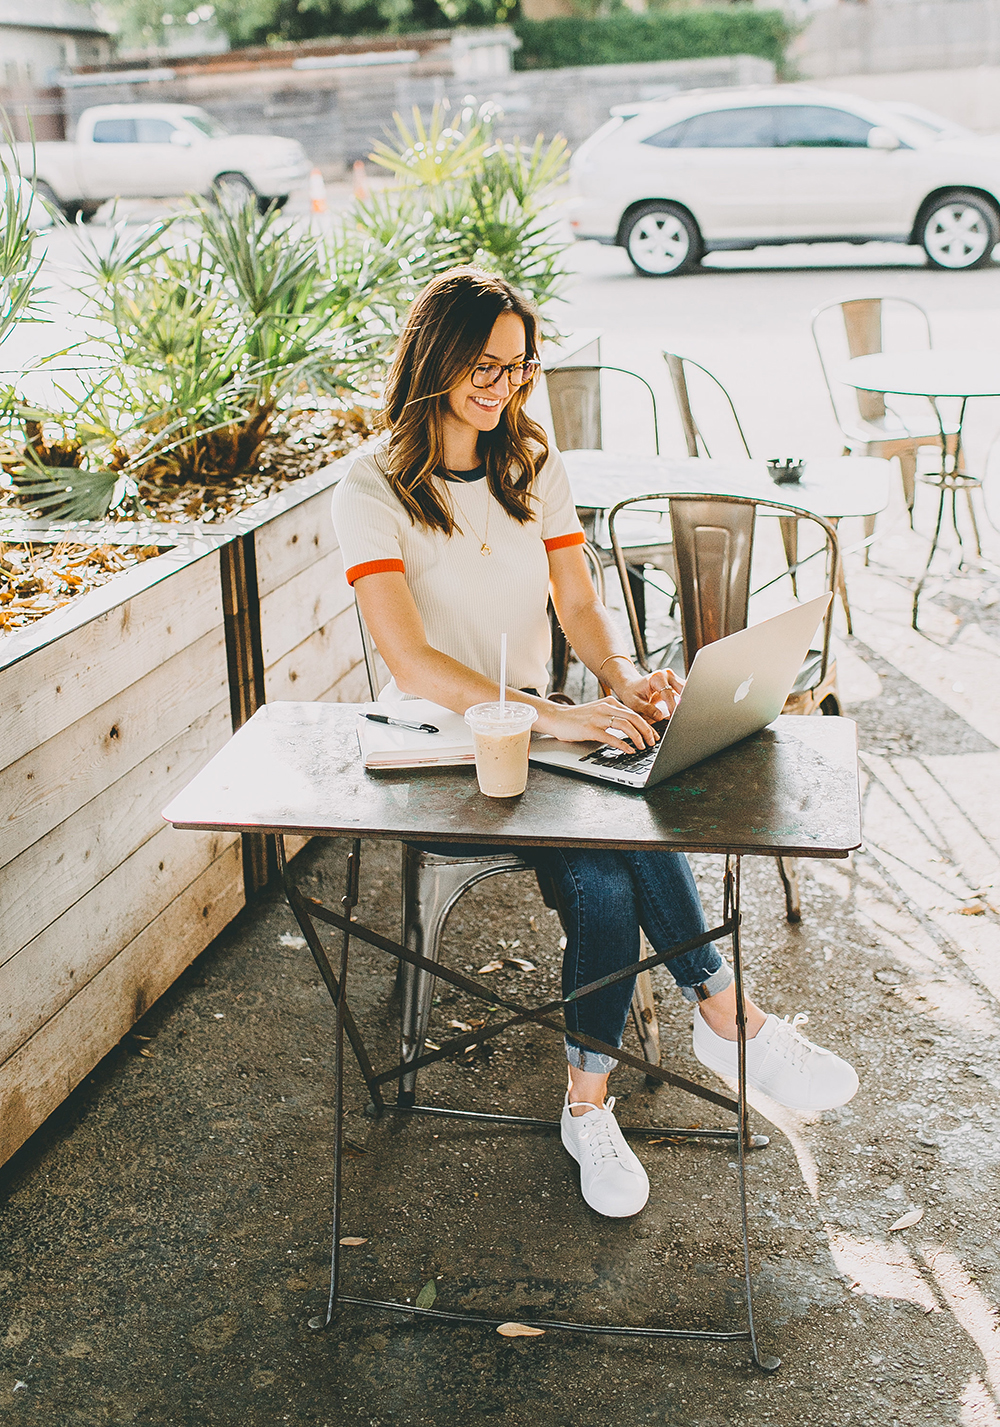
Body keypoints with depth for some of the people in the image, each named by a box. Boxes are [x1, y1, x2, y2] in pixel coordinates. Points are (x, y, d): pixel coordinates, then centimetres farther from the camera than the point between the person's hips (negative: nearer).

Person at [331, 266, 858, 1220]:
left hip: (537, 727, 5)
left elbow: (579, 605, 5)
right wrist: (555, 717, -34)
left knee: (606, 879, -28)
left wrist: (620, 677, -19)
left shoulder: (533, 466, 8)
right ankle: (730, 1019, -13)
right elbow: (411, 661, -22)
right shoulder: (374, 491, -10)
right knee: (606, 869, -30)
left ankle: (589, 1104, -15)